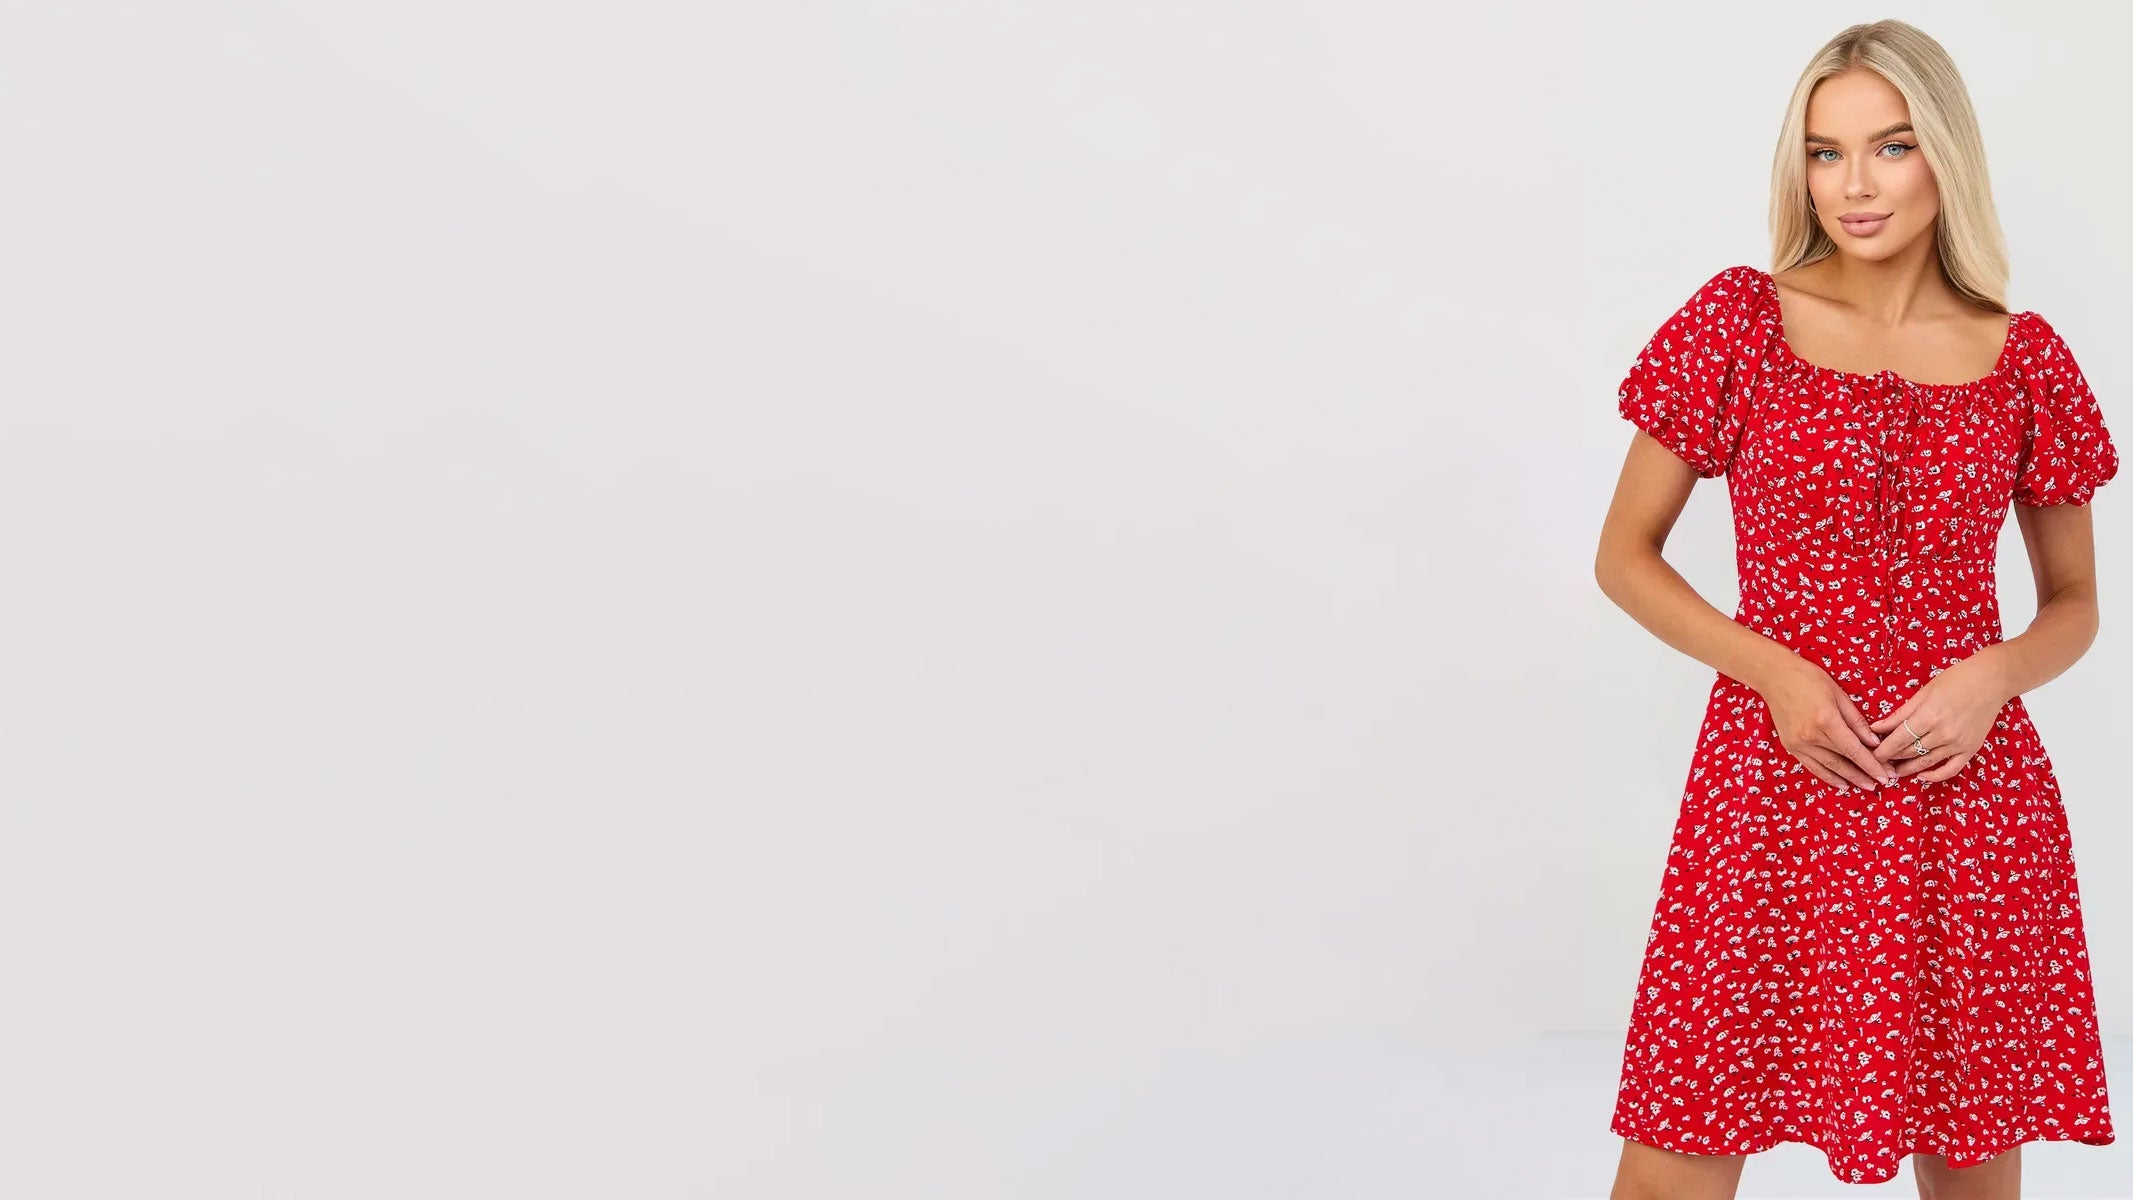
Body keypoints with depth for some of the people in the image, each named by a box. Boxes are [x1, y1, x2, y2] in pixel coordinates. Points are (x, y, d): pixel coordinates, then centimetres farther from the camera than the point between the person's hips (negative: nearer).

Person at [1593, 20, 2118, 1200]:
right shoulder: (1739, 321, -1)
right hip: (1774, 780, -2)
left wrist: (1996, 672, -9)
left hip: (1969, 788, 2)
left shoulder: (2025, 359, 4)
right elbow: (1624, 557, 3)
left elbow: (2074, 603, 13)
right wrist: (1777, 671, -11)